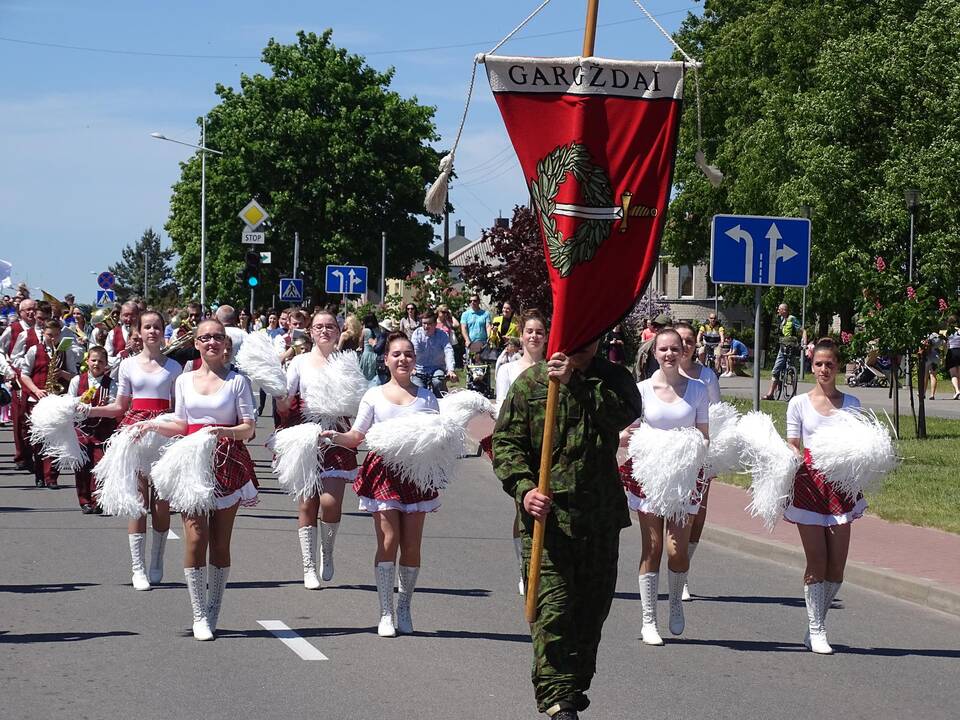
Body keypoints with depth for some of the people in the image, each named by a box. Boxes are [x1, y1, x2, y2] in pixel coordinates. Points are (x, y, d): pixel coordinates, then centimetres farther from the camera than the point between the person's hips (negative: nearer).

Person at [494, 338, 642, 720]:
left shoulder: (612, 378, 7)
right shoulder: (529, 382, 3)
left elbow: (624, 413, -15)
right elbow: (506, 442, -1)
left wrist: (575, 384, -22)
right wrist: (523, 488, -16)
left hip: (600, 515, 3)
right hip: (546, 513, -3)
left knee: (593, 603, 12)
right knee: (552, 607, -11)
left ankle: (575, 685, 29)